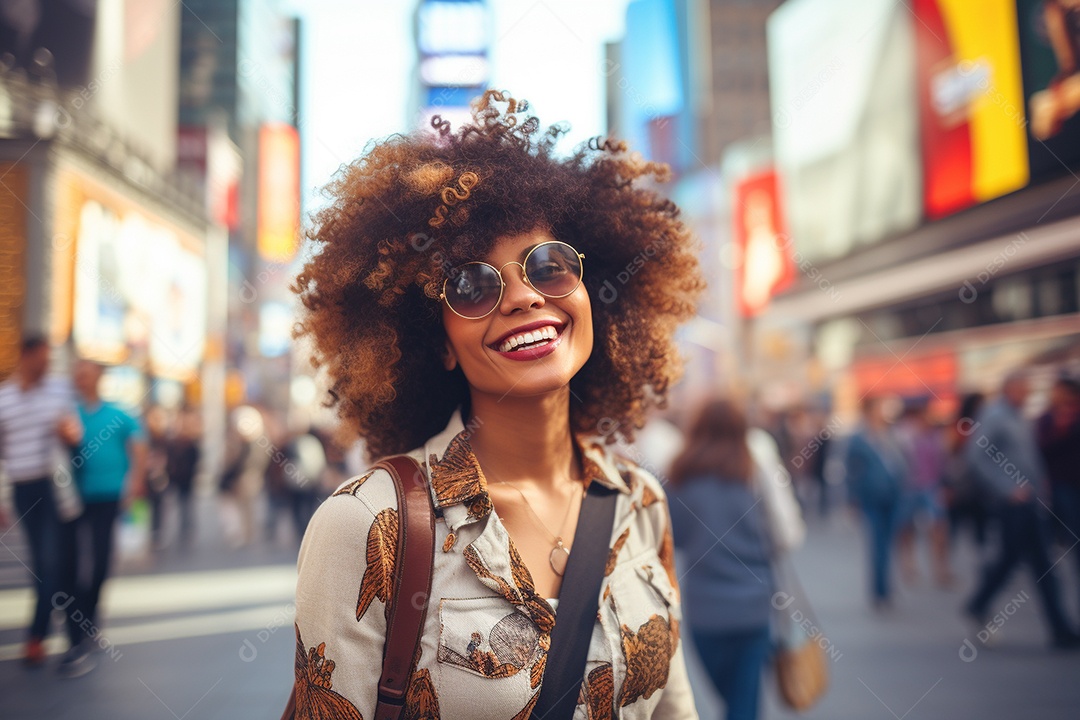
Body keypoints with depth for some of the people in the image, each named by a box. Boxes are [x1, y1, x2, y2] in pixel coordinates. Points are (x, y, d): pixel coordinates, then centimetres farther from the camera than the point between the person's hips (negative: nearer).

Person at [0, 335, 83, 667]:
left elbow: (76, 433, 8)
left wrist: (70, 433, -18)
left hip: (55, 484, 0)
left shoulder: (60, 387, 2)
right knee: (40, 560, 5)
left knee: (50, 560, -1)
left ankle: (36, 636, 12)